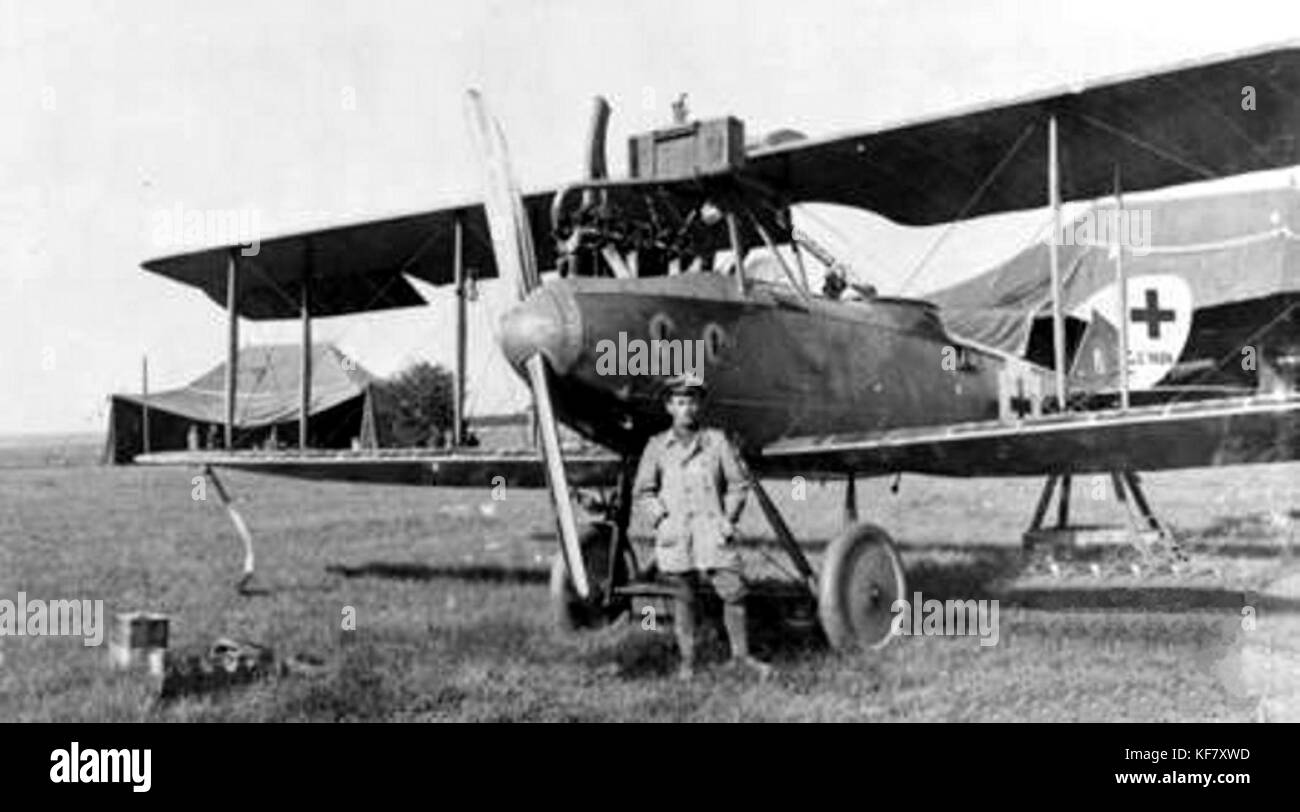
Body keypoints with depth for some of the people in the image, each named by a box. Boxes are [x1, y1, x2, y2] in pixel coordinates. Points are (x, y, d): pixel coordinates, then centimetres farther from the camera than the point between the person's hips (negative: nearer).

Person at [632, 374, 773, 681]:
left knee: (734, 592, -3)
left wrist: (729, 518, -2)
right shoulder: (657, 446, 4)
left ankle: (741, 655, 12)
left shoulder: (717, 441, 4)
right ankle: (687, 659, 20)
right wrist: (661, 519, -4)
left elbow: (739, 483, 8)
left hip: (713, 532, 0)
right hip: (676, 534, 0)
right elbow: (642, 492, 8)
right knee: (685, 598, 7)